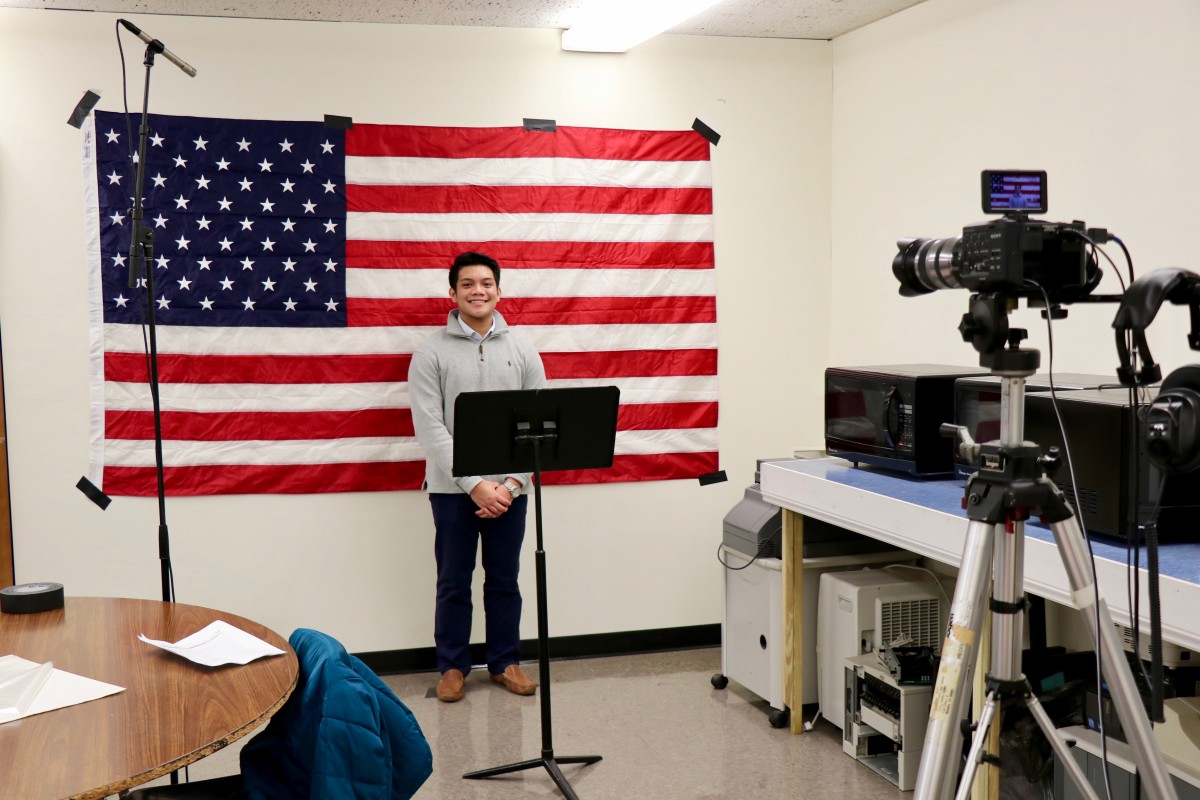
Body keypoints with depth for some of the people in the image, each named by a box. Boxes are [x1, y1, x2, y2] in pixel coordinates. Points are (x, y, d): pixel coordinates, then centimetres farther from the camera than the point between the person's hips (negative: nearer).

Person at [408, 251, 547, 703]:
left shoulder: (523, 352, 4)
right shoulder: (431, 353, -3)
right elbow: (430, 428, -10)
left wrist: (511, 482, -10)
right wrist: (475, 485, -17)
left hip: (508, 487, 2)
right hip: (452, 489, -2)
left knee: (504, 580, 11)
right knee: (454, 582, 8)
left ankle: (505, 662, 25)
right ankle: (452, 666, 21)